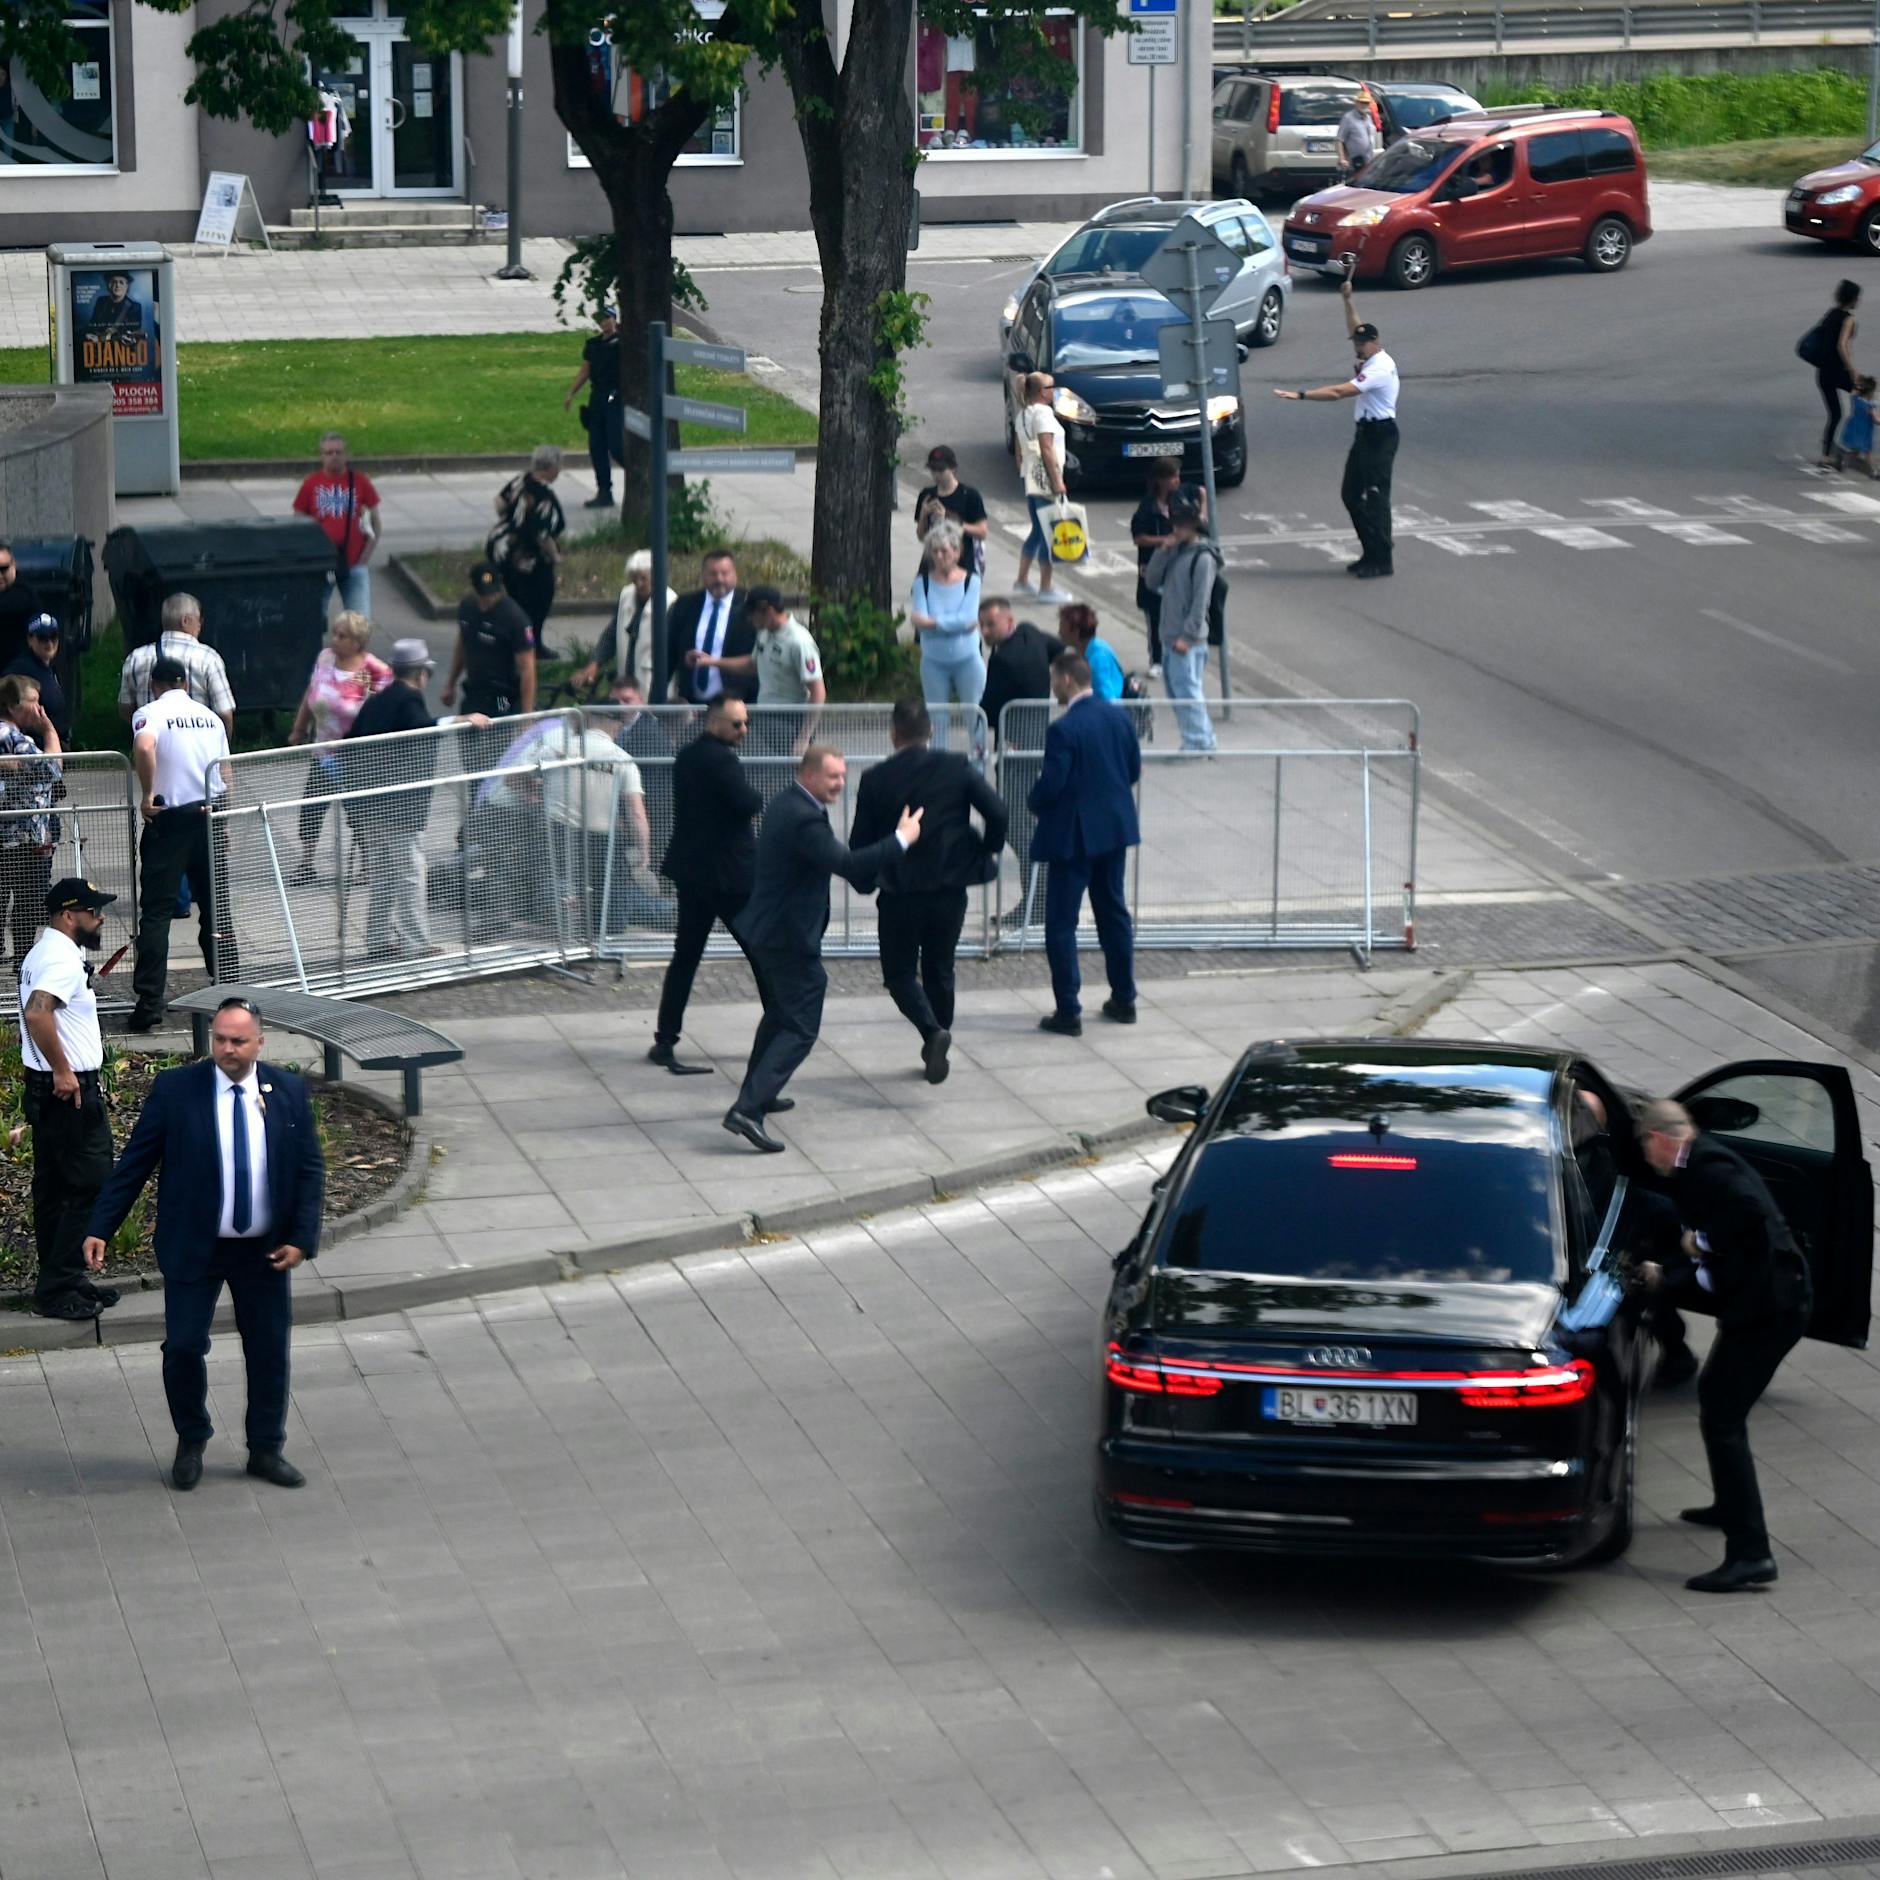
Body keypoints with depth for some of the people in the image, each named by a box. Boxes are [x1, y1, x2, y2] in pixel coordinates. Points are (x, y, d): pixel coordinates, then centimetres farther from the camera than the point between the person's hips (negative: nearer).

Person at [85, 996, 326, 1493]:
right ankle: (191, 1442, 20)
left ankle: (266, 1451, 23)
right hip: (193, 1248, -2)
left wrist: (301, 1238, -7)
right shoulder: (175, 1090, -7)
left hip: (265, 1251, 2)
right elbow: (134, 1162, -4)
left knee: (269, 1350, 8)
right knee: (183, 1347, -3)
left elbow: (310, 1169, 3)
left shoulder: (289, 1092, -2)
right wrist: (101, 1228, -9)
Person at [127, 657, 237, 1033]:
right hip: (210, 815, 4)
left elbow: (144, 747, -25)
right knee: (215, 907, 13)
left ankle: (149, 1003, -9)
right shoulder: (210, 717, 12)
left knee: (156, 910, -2)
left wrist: (148, 794, -15)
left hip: (170, 817, -4)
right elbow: (226, 775, 13)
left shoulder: (151, 713, -4)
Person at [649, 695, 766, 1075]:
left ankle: (665, 1041, 5)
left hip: (691, 870, 8)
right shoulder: (719, 760, -17)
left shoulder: (686, 758, 11)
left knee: (685, 955, 9)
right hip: (729, 874, -8)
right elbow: (748, 804, -27)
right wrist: (760, 800, -5)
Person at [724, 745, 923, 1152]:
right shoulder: (805, 819, -23)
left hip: (766, 930, 11)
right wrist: (901, 839, -23)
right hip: (790, 938, -11)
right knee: (800, 1029, -8)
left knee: (780, 1012, 28)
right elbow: (844, 863, -30)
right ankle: (748, 1109, -17)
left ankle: (758, 1094, 41)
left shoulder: (786, 806, 10)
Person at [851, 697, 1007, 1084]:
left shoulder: (876, 779, -6)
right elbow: (996, 811, -10)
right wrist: (988, 853, 6)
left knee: (899, 972, 10)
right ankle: (937, 1051, 21)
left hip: (899, 892, -2)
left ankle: (933, 1031, -16)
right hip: (950, 889, 2)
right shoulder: (957, 768, -3)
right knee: (939, 970, 18)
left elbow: (860, 841, -3)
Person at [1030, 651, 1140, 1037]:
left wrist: (1033, 803, 0)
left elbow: (1051, 784, -20)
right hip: (1115, 828, 7)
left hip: (1073, 835, -7)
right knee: (1113, 912, 19)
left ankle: (1068, 1012, 0)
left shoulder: (1064, 729, -21)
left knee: (1061, 923, 1)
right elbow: (1134, 769, 9)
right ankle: (1124, 999, 26)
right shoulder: (1118, 716, 1)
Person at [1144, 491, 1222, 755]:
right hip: (1171, 635, 9)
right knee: (1175, 689, 13)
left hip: (1189, 640, -9)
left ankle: (1198, 742, -4)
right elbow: (1152, 581, 10)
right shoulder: (1175, 551, 12)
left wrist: (1187, 636, -18)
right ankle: (1203, 740, 19)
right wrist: (1163, 551, -2)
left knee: (1187, 690, -9)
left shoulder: (1203, 557, -14)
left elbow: (1200, 601, -16)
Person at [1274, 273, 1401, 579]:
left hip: (1381, 435, -11)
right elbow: (1356, 329, 30)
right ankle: (1370, 554, 16)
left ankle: (1381, 561, -7)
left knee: (1376, 496, -9)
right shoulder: (1371, 358, 10)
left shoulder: (1380, 368, -20)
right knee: (1351, 494, 11)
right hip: (1365, 433, 11)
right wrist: (1348, 299, 26)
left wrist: (1301, 395, -29)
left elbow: (1340, 392, -28)